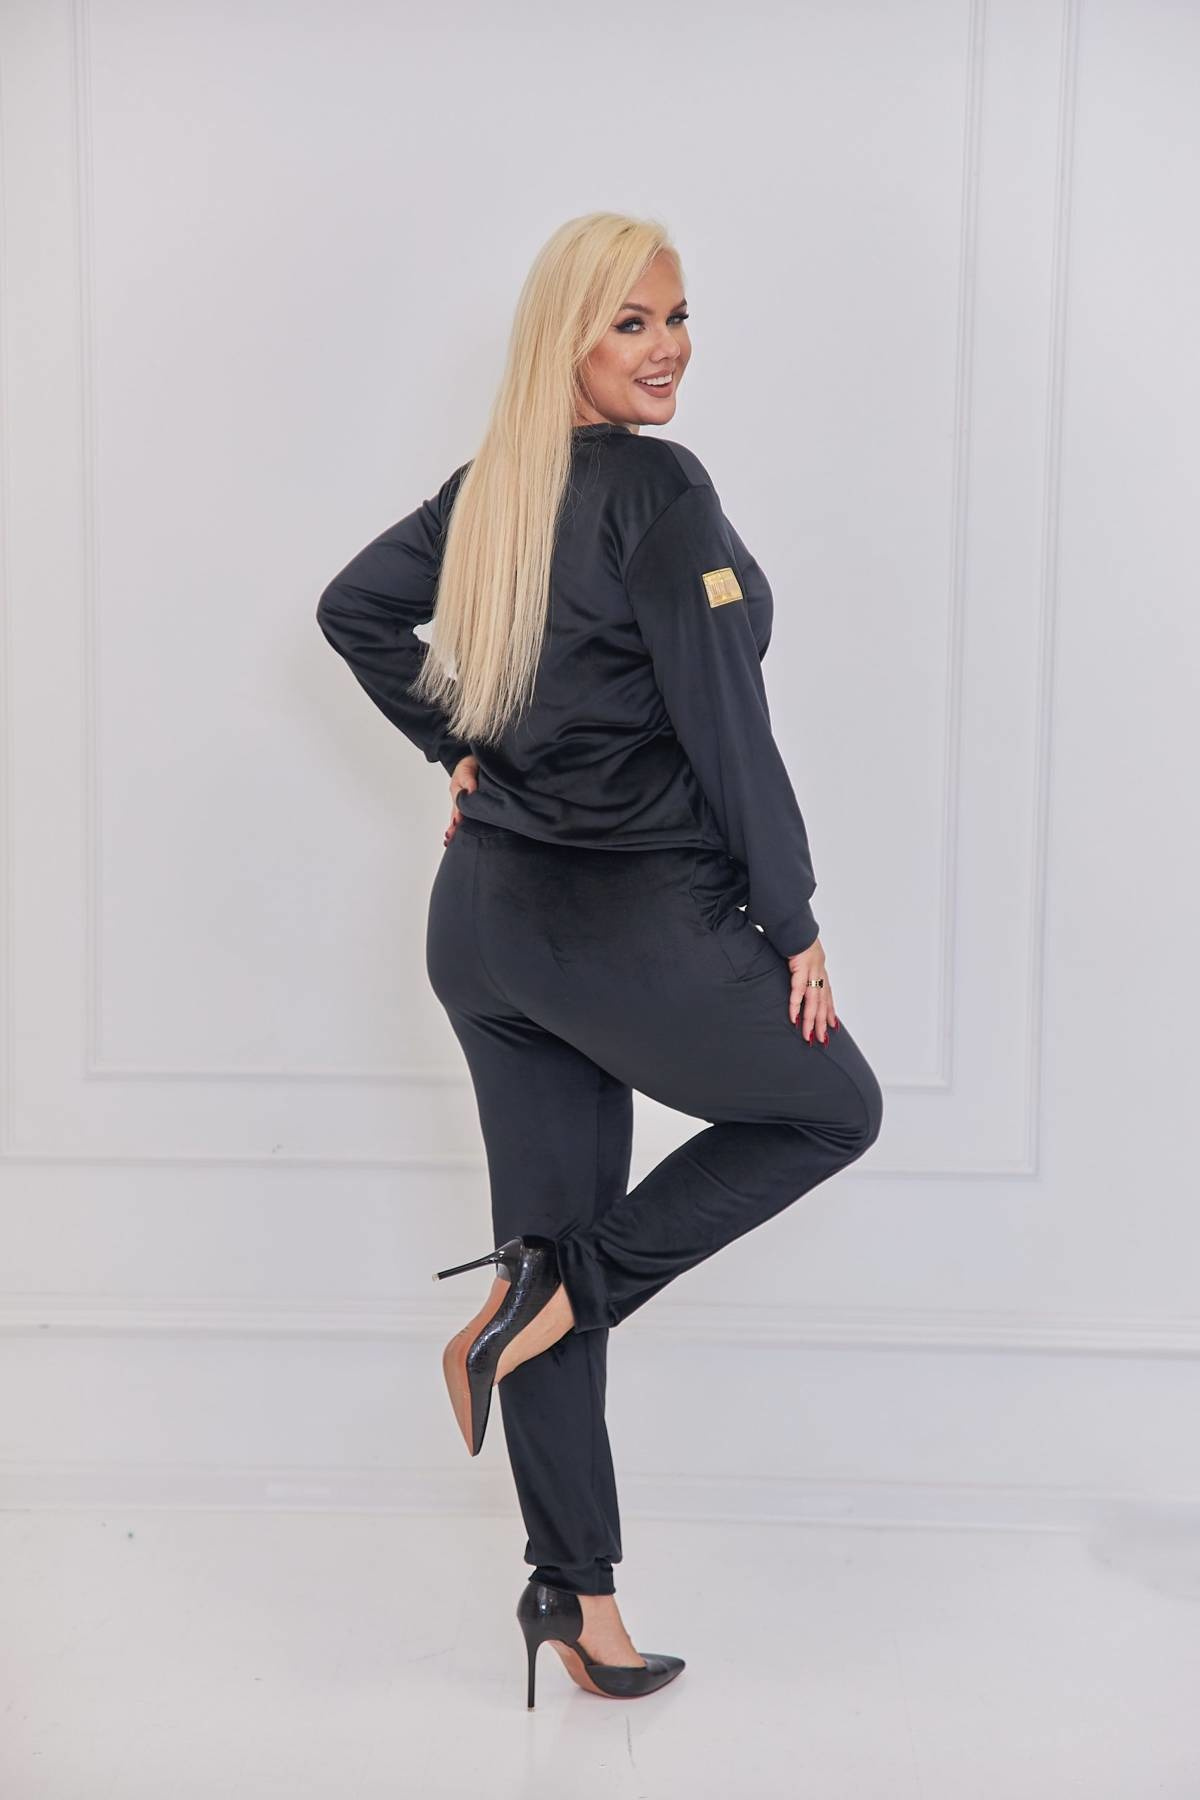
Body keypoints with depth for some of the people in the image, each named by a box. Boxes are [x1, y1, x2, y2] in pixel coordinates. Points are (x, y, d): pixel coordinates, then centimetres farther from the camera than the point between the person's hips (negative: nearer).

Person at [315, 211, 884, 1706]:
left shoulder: (489, 488, 8)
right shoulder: (660, 489, -15)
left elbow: (352, 608, 19)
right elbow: (725, 724, -17)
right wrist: (795, 923, -9)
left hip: (483, 911, 8)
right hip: (627, 920, -8)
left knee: (556, 1224, 13)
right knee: (833, 1106, 15)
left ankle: (575, 1592, 19)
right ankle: (542, 1301, 4)